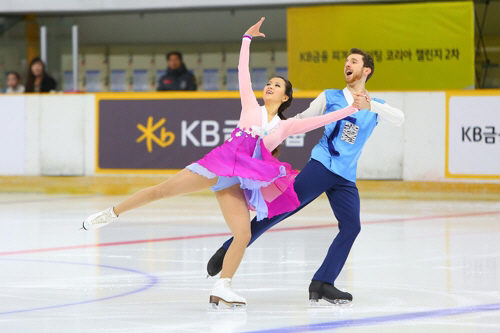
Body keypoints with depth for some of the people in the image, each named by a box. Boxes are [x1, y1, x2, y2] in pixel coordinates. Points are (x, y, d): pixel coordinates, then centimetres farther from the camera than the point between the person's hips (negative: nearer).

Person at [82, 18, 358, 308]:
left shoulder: (286, 126, 14)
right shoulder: (251, 107, 14)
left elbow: (321, 120, 9)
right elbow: (243, 73, 13)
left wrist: (353, 109, 3)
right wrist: (247, 38, 13)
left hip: (237, 180, 1)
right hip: (221, 161, -1)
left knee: (243, 234, -14)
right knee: (162, 190, -8)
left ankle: (222, 290, -8)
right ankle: (112, 213, 8)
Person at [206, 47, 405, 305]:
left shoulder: (375, 107, 13)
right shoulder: (330, 97, 13)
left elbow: (399, 118, -7)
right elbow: (301, 121, 19)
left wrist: (368, 106, -24)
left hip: (345, 178, 2)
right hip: (321, 165, -2)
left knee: (351, 226, -14)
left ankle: (322, 285, -11)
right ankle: (228, 250, -10)